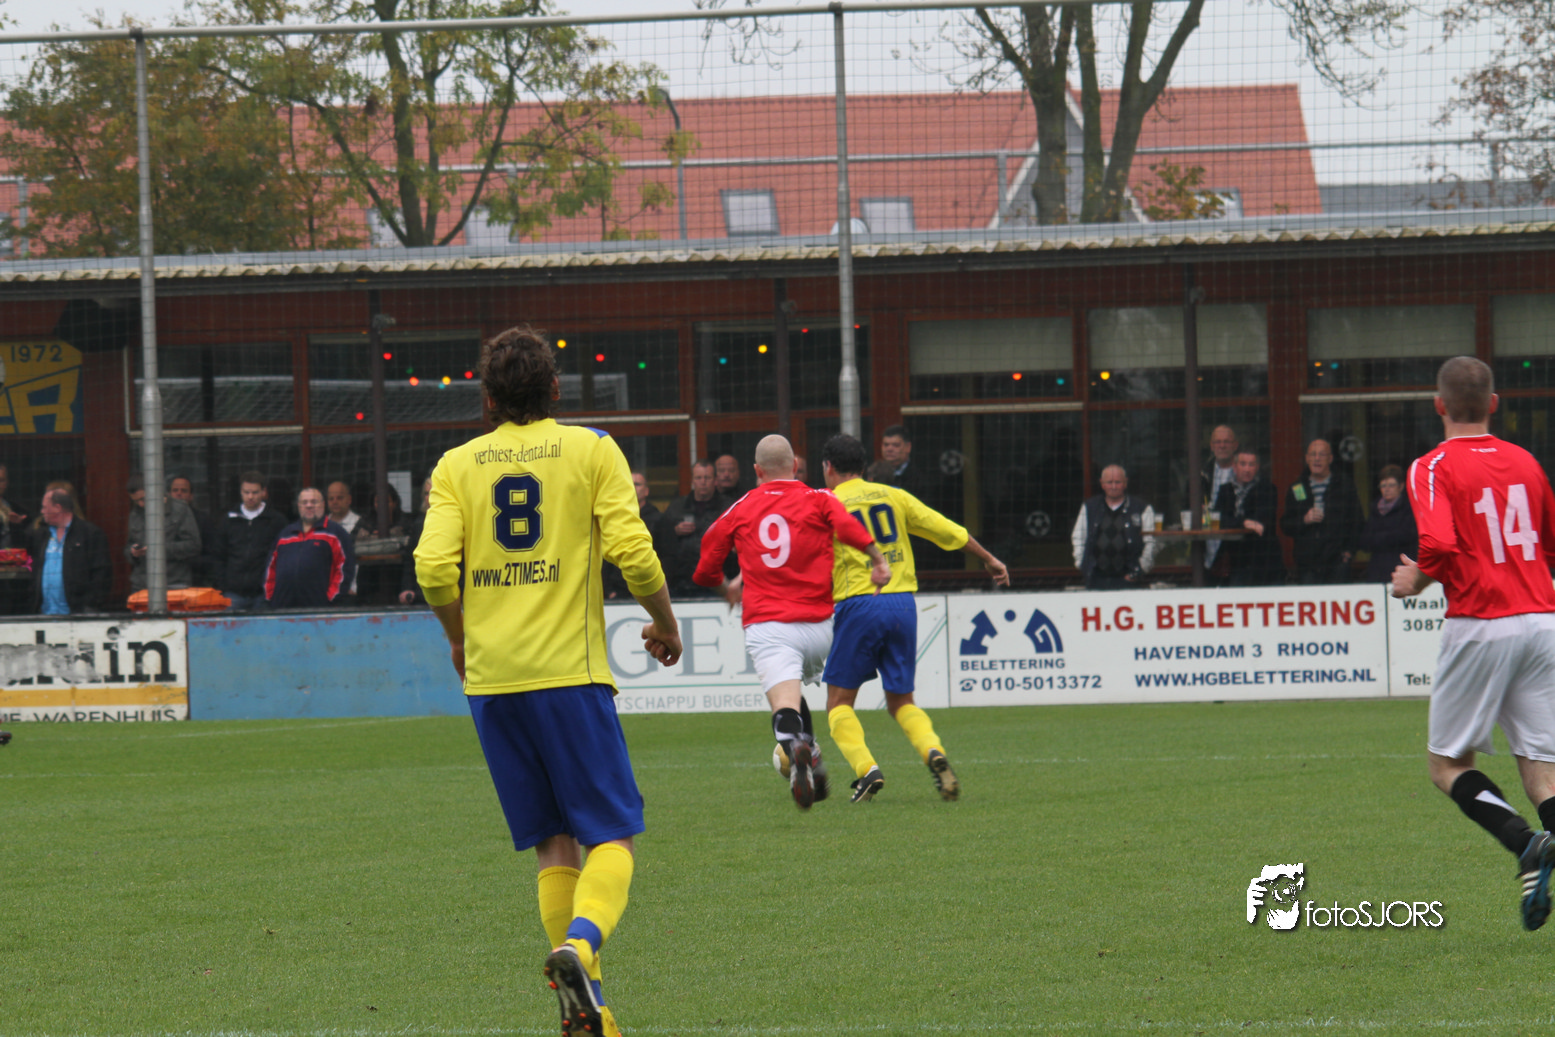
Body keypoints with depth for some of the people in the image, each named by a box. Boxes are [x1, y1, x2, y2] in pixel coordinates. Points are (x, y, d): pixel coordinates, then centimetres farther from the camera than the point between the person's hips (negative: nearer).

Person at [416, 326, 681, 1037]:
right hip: (569, 670, -3)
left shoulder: (457, 466, 8)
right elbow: (633, 552, -8)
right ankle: (580, 945, -27)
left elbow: (434, 565, -3)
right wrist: (665, 625, 9)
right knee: (611, 836, 1)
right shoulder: (591, 450, 2)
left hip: (491, 679, 3)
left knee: (552, 843, 12)